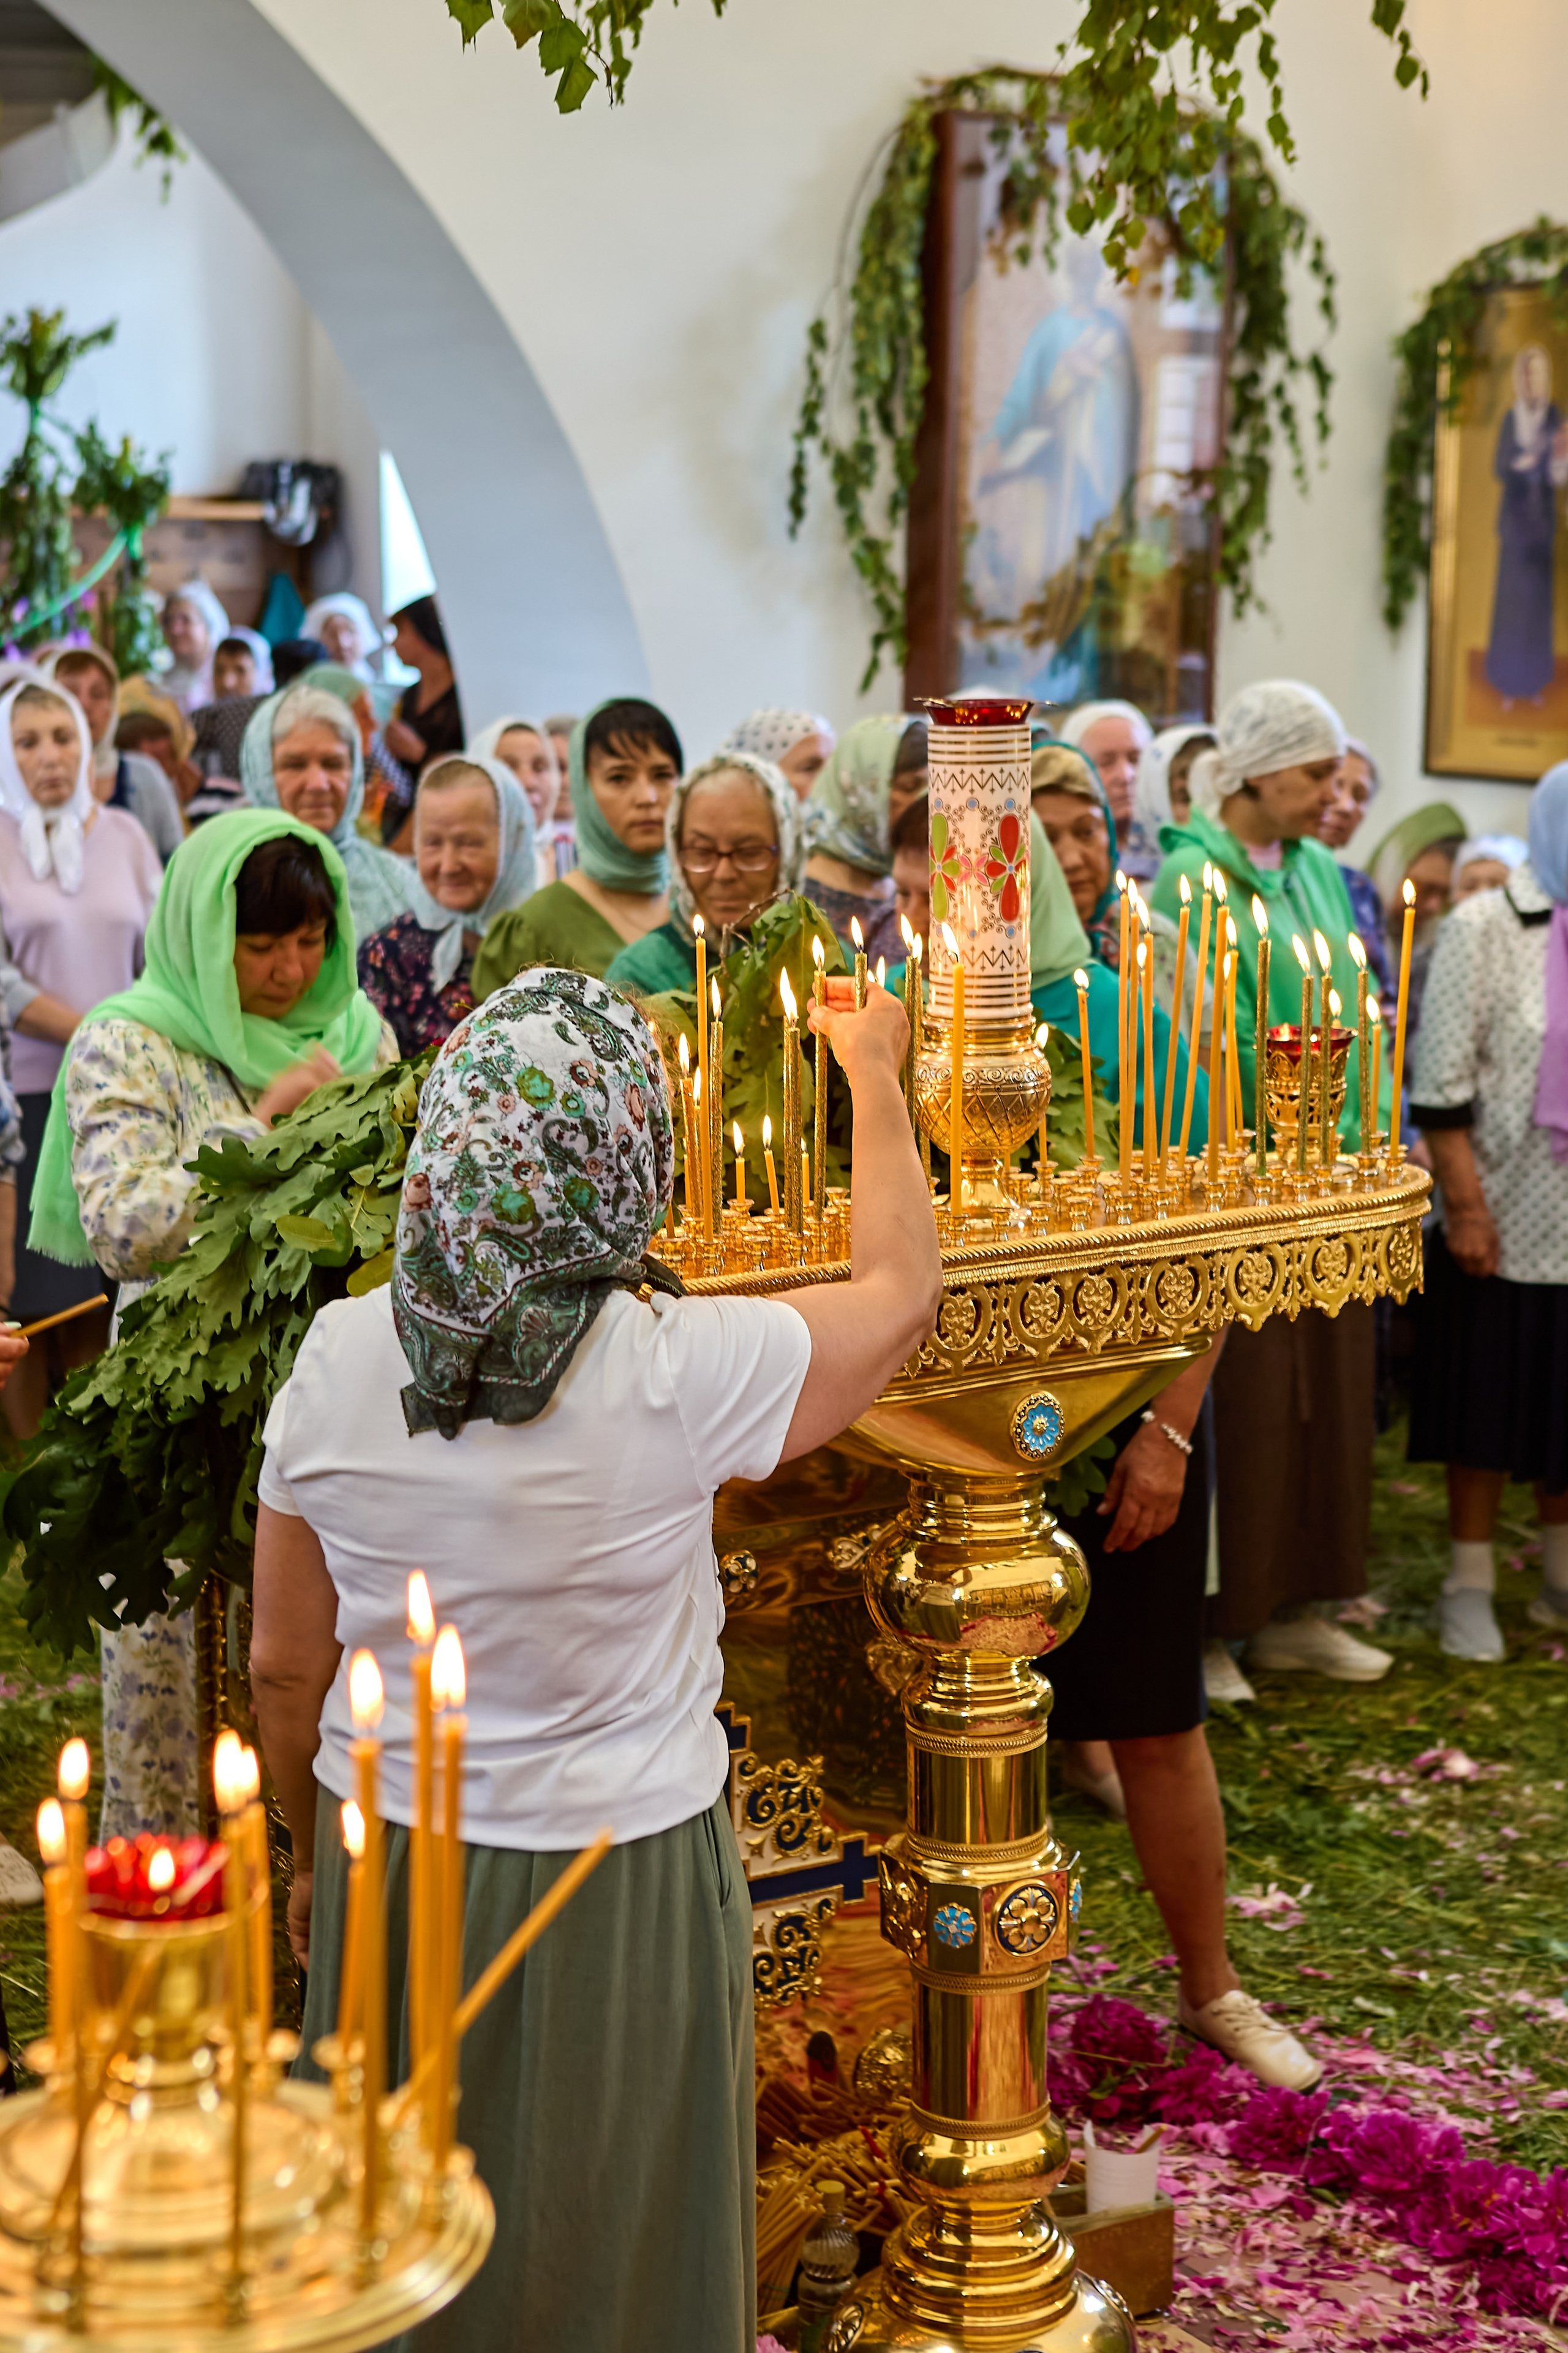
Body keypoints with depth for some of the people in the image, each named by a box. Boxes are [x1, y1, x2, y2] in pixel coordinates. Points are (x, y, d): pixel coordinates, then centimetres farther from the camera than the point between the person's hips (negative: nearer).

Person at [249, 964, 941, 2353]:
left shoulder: (340, 1356, -13)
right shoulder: (682, 1375, -24)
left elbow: (285, 1667, -2)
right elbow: (903, 1290, -5)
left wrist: (318, 1853, 15)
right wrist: (875, 1071, 9)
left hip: (388, 1862, 3)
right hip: (617, 1875, -3)